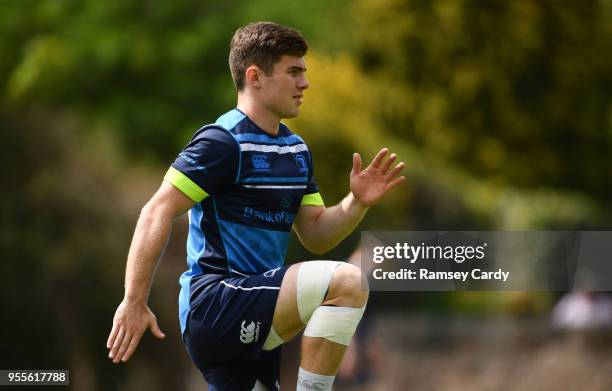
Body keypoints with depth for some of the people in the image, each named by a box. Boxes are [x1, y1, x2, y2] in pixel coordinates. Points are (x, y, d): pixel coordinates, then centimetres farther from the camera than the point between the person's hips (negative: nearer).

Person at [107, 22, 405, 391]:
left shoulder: (296, 149, 17)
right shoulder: (223, 141, -11)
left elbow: (316, 236, 17)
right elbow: (157, 212, -15)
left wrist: (358, 202, -2)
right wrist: (134, 303, -19)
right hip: (213, 301, -10)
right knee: (347, 283, -23)